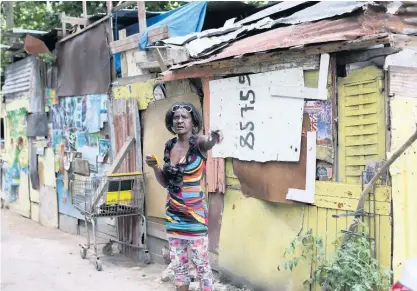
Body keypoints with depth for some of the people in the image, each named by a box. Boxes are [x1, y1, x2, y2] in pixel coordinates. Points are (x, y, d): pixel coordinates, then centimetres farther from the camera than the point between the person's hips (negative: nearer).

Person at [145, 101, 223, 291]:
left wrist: (214, 138, -61)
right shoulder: (169, 146, 5)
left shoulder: (199, 143, -11)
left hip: (195, 213, -6)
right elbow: (165, 182, 13)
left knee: (201, 264, 0)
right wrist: (154, 167, -6)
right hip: (173, 213, 6)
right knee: (178, 264, 13)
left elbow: (209, 142, -38)